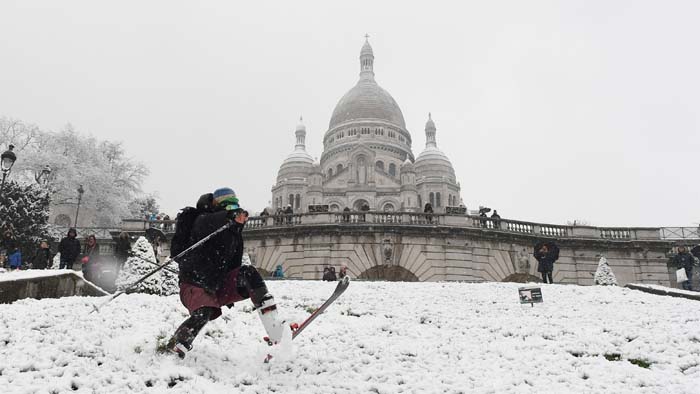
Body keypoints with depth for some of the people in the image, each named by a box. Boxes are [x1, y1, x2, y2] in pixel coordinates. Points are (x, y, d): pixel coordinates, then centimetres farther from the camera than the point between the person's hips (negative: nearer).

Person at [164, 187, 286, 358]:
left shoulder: (235, 233, 14)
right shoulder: (204, 220, -6)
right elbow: (207, 224, -33)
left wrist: (232, 293, 21)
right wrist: (231, 215, -52)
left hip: (219, 287, 5)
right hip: (195, 285, -5)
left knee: (248, 272, -19)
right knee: (205, 312, -35)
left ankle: (274, 327, -28)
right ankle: (171, 349, -16)